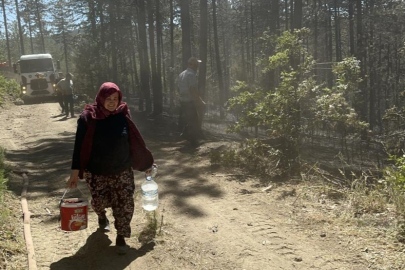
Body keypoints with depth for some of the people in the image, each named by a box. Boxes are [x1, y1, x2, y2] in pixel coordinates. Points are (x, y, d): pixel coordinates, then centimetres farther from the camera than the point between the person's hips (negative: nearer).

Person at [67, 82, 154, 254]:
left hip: (122, 170, 1)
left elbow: (135, 141, 4)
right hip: (96, 172, -1)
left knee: (125, 203, -3)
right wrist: (75, 171, -9)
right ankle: (101, 215, 45)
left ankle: (121, 236, 16)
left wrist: (144, 163, 10)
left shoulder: (123, 115, -5)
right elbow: (79, 145, -8)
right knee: (99, 201, 7)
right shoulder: (88, 118, -11)